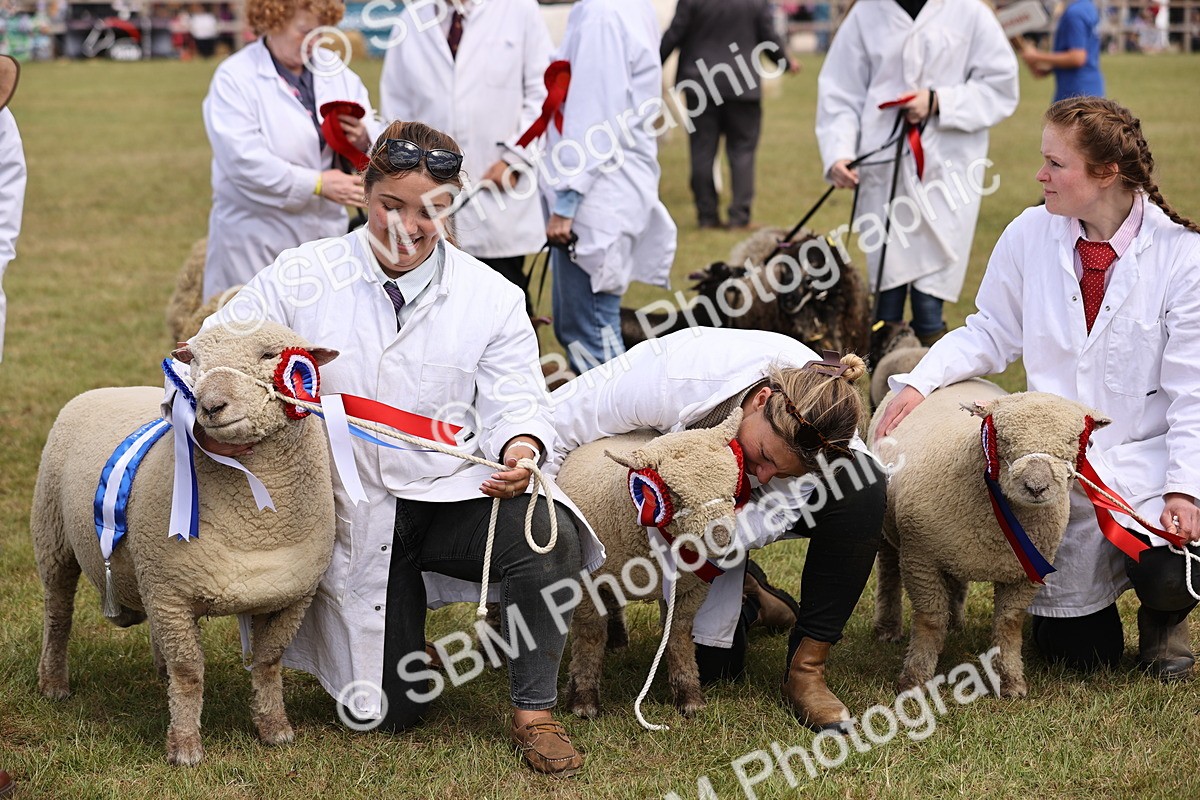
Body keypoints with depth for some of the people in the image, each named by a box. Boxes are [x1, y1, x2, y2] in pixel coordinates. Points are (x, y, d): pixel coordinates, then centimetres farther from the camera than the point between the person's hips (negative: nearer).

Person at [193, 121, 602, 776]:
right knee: (389, 711, -2)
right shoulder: (301, 277, -1)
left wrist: (520, 451, -27)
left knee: (546, 533, -34)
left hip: (452, 495, 0)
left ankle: (533, 714, -14)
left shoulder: (493, 299, 1)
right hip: (353, 516, 0)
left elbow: (513, 403, -3)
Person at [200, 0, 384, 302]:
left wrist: (363, 139, -16)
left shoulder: (334, 70, 9)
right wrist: (317, 184, -20)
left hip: (326, 229, 5)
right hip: (256, 239, -5)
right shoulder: (234, 78, -7)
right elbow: (244, 161, -19)